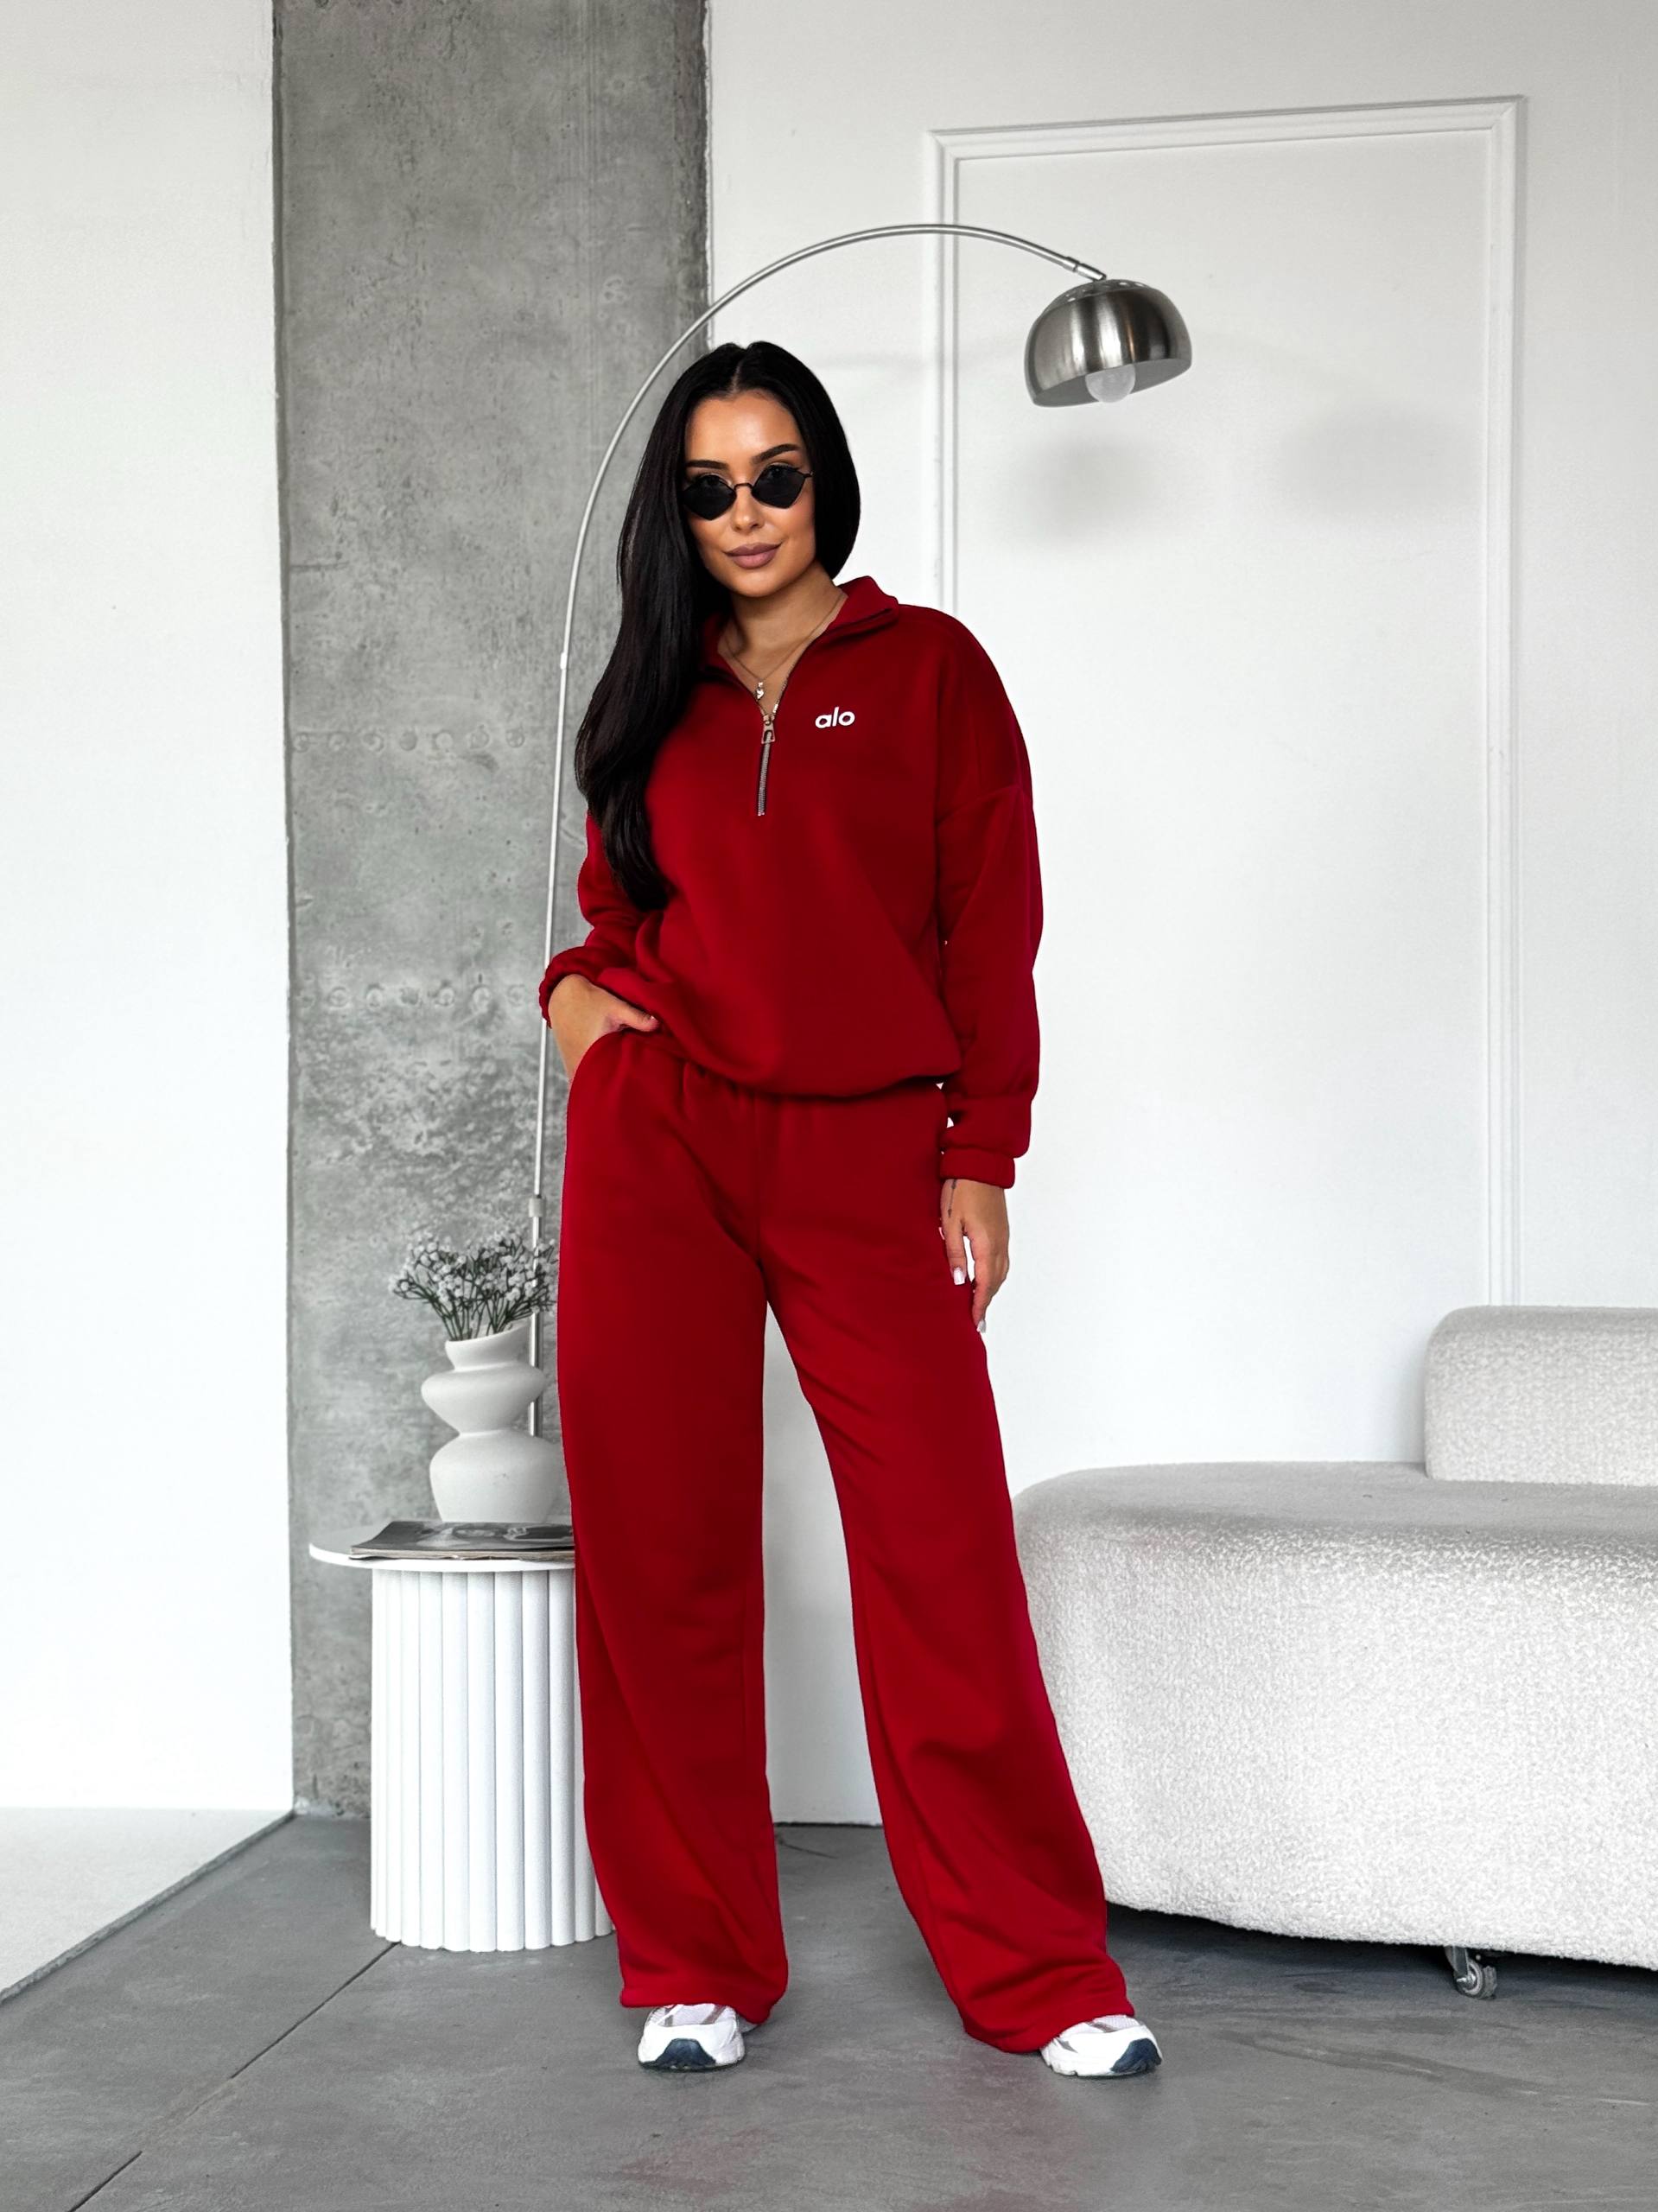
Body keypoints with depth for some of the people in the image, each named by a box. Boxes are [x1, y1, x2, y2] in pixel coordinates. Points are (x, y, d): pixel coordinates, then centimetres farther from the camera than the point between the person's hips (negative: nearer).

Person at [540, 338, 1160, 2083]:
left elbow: (991, 929, 1)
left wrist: (980, 1165, -4)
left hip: (865, 1157, -3)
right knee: (661, 1551, 4)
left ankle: (1041, 1973, 10)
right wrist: (572, 985, 2)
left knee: (942, 1555, -4)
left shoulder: (928, 667, 5)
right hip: (658, 1141, 3)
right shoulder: (660, 698, 14)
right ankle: (696, 1965, 17)